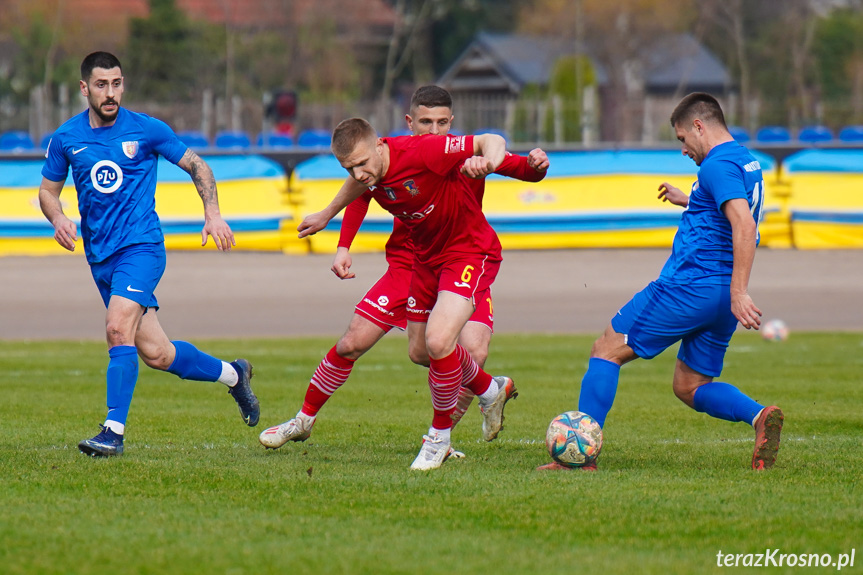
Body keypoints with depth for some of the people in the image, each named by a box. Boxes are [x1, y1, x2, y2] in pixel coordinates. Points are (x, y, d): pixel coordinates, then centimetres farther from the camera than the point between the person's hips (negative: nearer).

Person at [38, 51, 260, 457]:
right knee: (154, 352, 4)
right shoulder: (67, 138, 4)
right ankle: (232, 374, 28)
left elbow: (196, 165, 8)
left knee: (118, 327, -25)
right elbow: (48, 189, 15)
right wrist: (58, 218, -7)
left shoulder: (146, 130, -3)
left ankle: (114, 431, -22)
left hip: (141, 245, -4)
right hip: (100, 256, 4)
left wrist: (212, 213, -5)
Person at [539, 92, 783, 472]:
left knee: (606, 351, -1)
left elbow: (744, 225, -26)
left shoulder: (718, 165, -13)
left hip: (688, 285, -9)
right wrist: (688, 201, 47)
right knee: (689, 387, 15)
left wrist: (739, 293, -31)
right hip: (720, 299, 9)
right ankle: (759, 416, -10)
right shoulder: (746, 163, 18)